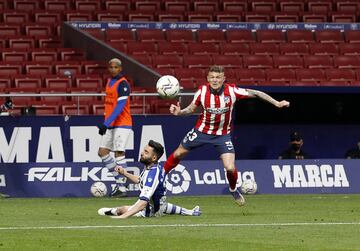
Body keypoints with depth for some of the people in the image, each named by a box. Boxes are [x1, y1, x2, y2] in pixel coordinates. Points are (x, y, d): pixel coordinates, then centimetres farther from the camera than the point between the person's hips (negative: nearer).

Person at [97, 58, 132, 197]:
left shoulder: (123, 84, -13)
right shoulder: (109, 82, 14)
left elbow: (119, 107, -21)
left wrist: (106, 123, -25)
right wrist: (105, 123, 21)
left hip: (122, 124, -9)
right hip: (110, 124, 9)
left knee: (119, 153, -10)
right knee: (102, 152, 6)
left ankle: (121, 187, -6)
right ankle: (119, 179, 16)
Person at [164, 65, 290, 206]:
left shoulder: (232, 91, -21)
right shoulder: (202, 91, -17)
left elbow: (255, 93, -12)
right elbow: (191, 109, -4)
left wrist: (276, 103, -13)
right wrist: (179, 112, -25)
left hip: (223, 135, -1)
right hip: (202, 130, 1)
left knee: (230, 168, -13)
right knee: (178, 154, 10)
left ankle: (233, 190, 19)